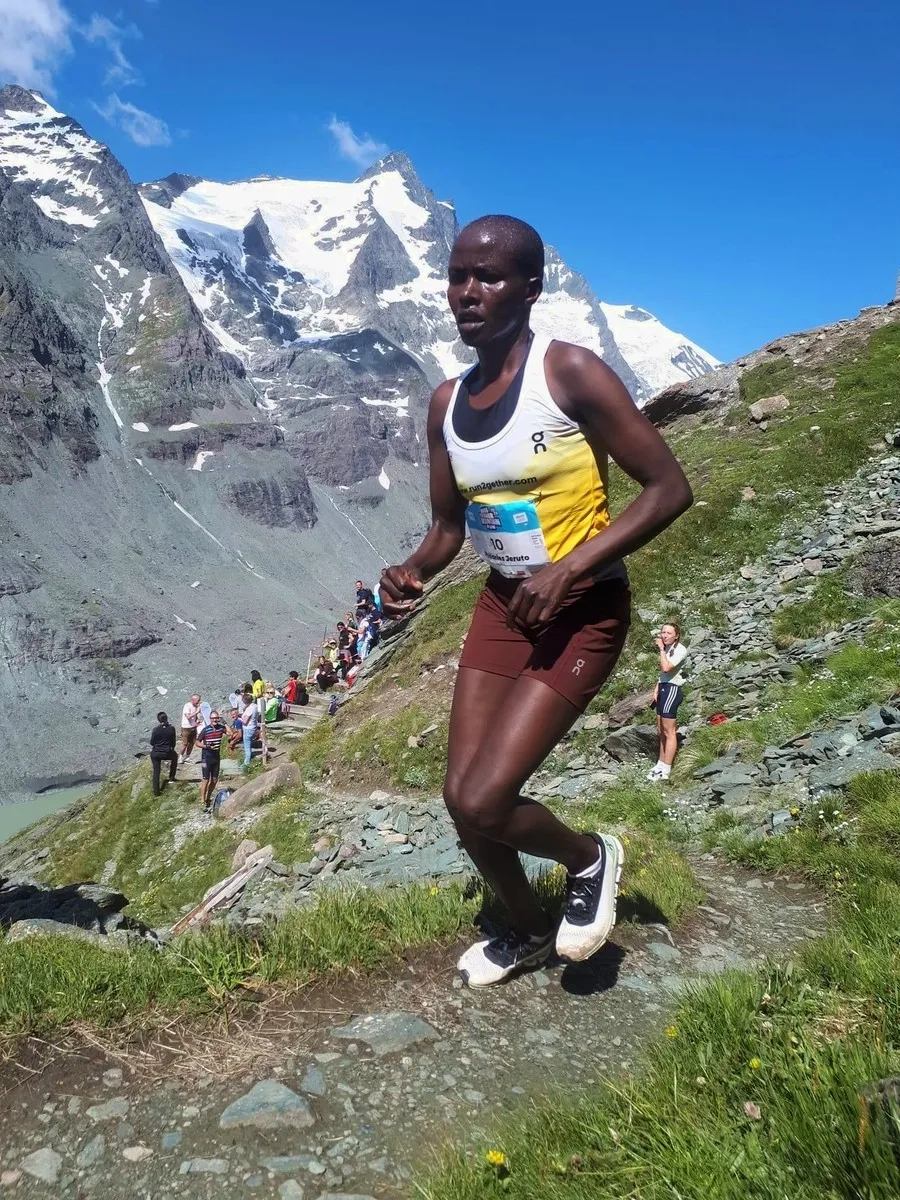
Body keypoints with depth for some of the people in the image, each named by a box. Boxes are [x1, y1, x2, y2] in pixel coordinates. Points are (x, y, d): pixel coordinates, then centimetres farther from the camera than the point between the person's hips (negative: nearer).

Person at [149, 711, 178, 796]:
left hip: (155, 753, -1)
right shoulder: (171, 728, -8)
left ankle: (156, 791, 10)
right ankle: (171, 778, 36)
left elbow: (152, 742, -3)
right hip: (167, 753, 1)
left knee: (156, 772, 12)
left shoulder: (156, 729, -12)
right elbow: (173, 742, 2)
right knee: (175, 757, 33)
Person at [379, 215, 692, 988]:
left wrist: (569, 569, -25)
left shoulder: (570, 372, -16)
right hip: (502, 606, 7)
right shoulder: (446, 404, 3)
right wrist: (413, 572, -9)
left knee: (482, 802, -14)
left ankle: (589, 858, 20)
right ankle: (529, 932, 38)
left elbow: (670, 488, -17)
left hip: (585, 612, -6)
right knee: (462, 800, 9)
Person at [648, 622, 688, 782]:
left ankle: (666, 770, -4)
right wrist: (656, 690, 11)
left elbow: (666, 668, -25)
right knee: (661, 730, 12)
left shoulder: (680, 650, -12)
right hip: (663, 688, 9)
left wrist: (661, 649, -16)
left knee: (669, 731, -6)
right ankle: (661, 764, 19)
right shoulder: (667, 649, 15)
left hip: (672, 689, -9)